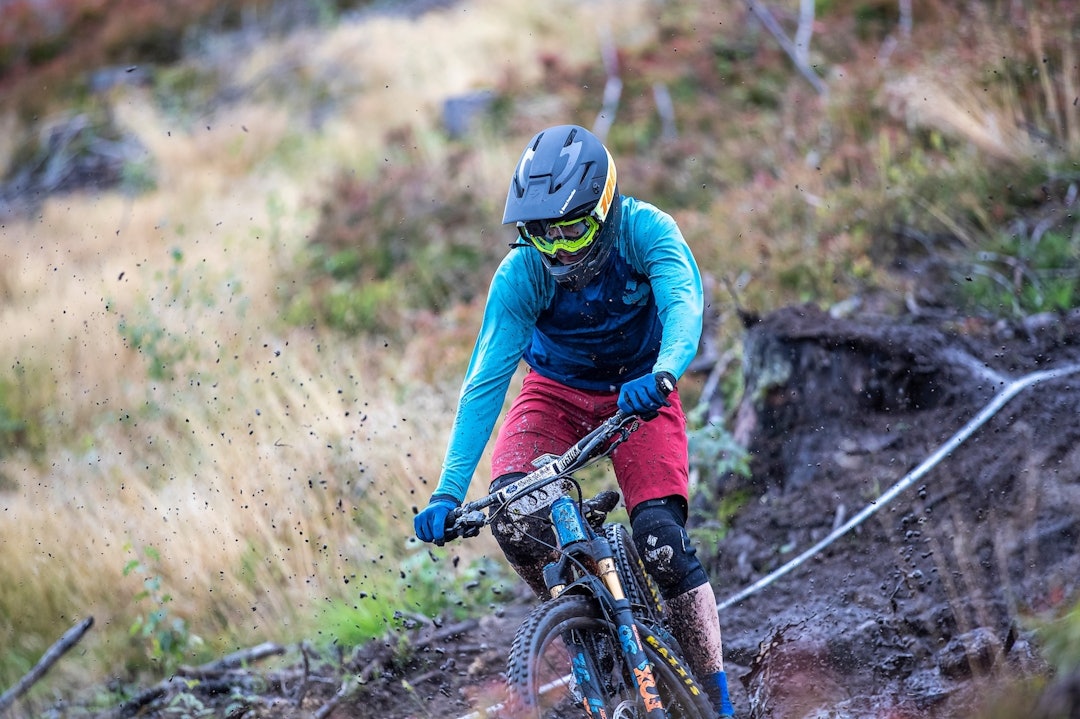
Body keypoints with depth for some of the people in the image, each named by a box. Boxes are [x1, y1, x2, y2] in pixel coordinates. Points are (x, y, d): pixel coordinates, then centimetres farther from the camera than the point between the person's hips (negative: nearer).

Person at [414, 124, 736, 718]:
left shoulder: (644, 230, -26)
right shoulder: (520, 275, -24)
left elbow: (685, 306, -41)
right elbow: (484, 382, -27)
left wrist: (661, 375, -64)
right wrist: (448, 493, -36)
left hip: (639, 391, -1)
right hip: (558, 391, 1)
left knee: (661, 538, -20)